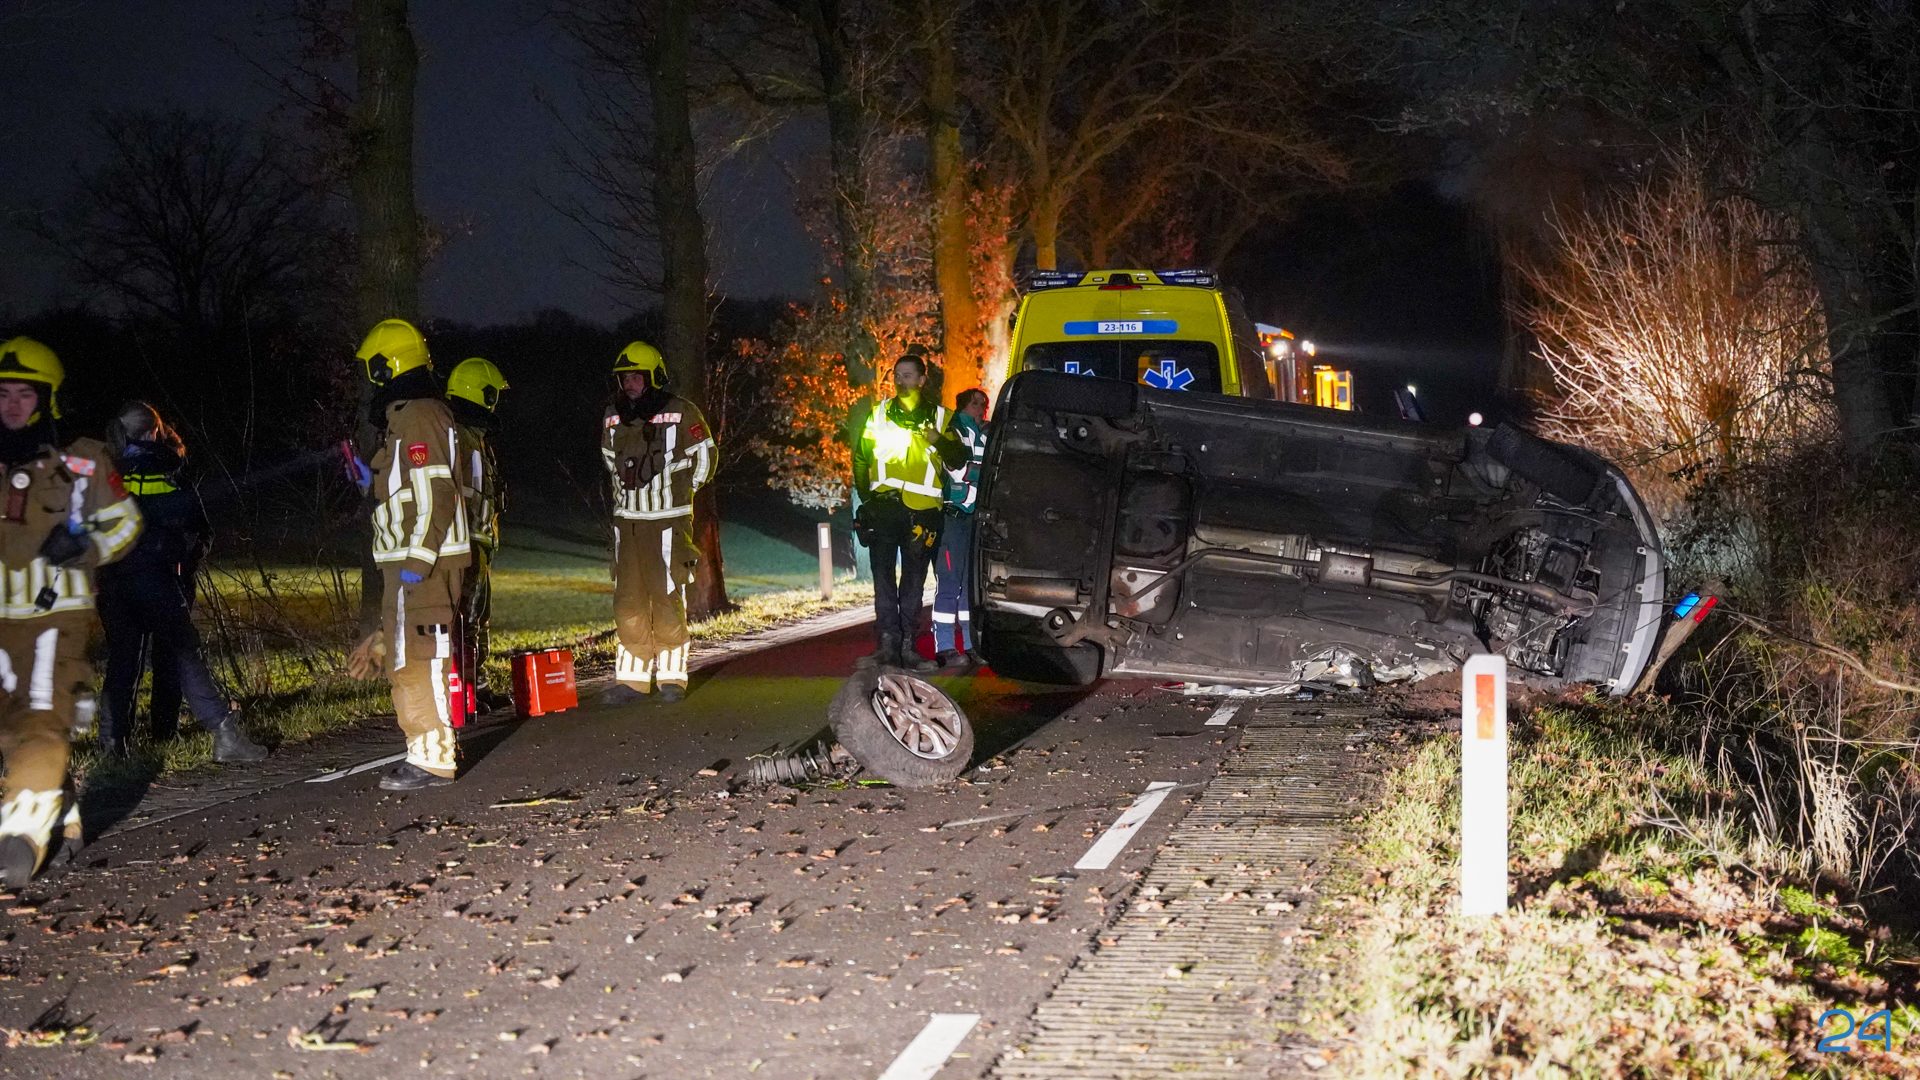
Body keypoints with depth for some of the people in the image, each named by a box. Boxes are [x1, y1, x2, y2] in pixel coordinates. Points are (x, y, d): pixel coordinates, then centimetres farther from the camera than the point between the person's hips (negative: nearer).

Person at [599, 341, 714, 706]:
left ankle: (671, 676, 5)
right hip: (627, 521, 5)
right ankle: (632, 679, 8)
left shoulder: (680, 413, -7)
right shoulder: (614, 417, 8)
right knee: (628, 601, 3)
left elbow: (704, 456, 5)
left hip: (669, 520, -5)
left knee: (667, 598, -4)